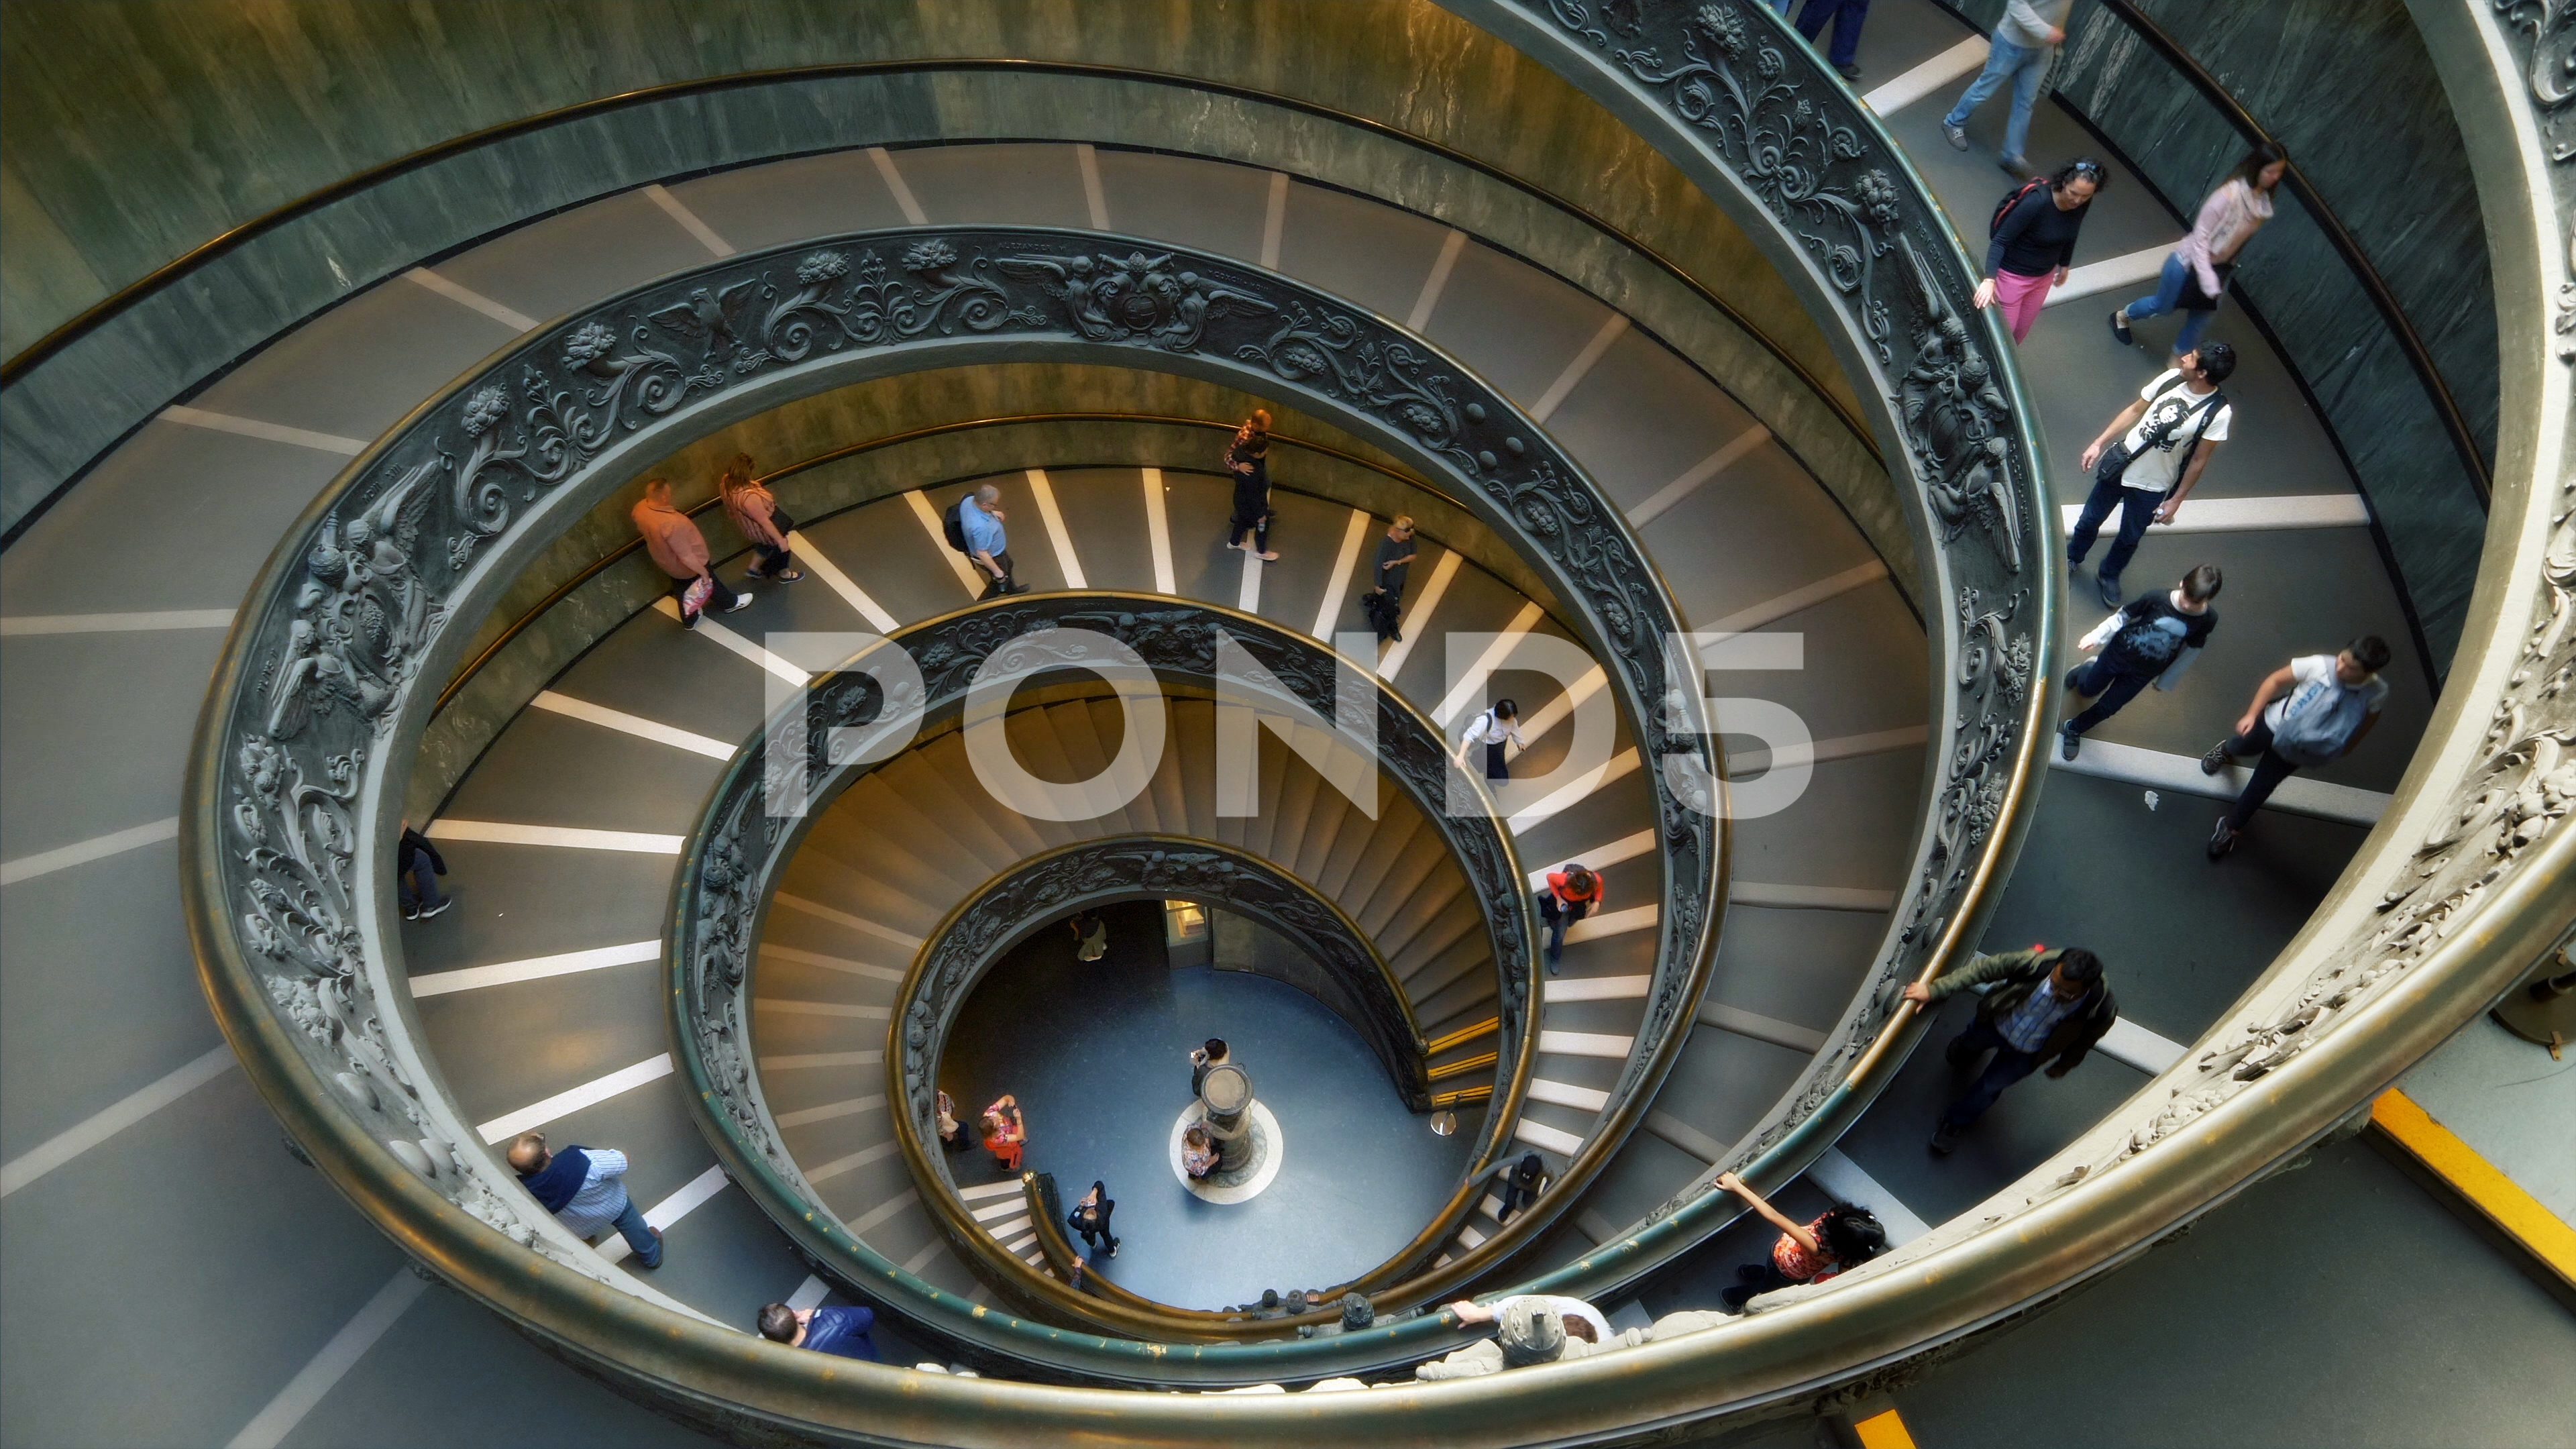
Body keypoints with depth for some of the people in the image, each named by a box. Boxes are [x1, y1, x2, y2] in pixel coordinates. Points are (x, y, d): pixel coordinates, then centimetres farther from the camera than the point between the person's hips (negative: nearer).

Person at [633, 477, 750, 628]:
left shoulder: (640, 509, -19)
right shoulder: (671, 524, -43)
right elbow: (686, 557, -33)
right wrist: (703, 571, -19)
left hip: (667, 562, 6)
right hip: (689, 566, -6)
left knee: (681, 590, 29)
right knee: (710, 583, 22)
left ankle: (689, 620, 51)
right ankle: (730, 603, 49)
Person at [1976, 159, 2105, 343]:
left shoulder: (2083, 204, -13)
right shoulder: (2036, 202, -32)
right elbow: (2000, 241, -30)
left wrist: (2065, 264, 22)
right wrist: (1990, 279, -41)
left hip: (2045, 276, 6)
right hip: (2013, 275, -6)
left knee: (2021, 332, 22)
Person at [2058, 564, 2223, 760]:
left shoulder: (2208, 621, -20)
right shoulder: (2158, 599, -27)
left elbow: (2189, 653, -4)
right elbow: (2123, 616, -11)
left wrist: (2166, 681, 6)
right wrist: (2097, 637, -8)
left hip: (2143, 675, 1)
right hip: (2119, 653, -1)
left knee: (2107, 707, 12)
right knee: (2087, 689, 20)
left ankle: (2073, 729, 38)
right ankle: (2085, 671, 56)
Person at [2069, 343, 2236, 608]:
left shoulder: (2219, 414, -24)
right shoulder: (2171, 378, -14)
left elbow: (2198, 461, -13)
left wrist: (2176, 500, -7)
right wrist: (2099, 443, 1)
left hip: (2152, 487, -3)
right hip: (2119, 465, 3)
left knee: (2129, 538, 17)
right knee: (2090, 519, 20)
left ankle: (2109, 576, 45)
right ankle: (2072, 558, 49)